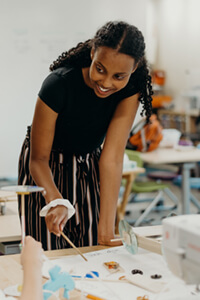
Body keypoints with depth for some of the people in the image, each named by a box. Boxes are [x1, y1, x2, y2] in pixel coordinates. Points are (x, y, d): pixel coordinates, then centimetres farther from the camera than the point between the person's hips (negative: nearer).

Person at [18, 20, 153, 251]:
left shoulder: (131, 88, -22)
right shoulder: (59, 84, -31)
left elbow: (112, 158, -27)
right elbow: (39, 159, -24)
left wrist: (107, 229, -33)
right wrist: (55, 200, -44)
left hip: (90, 168, 3)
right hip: (47, 170, -3)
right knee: (50, 254, 0)